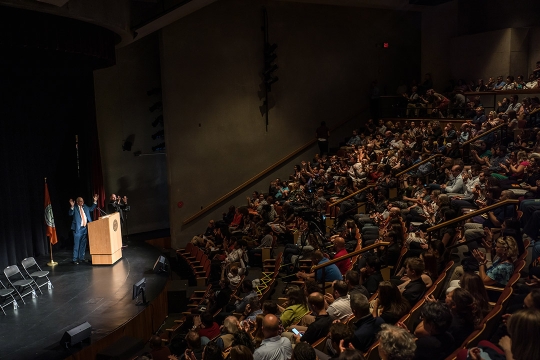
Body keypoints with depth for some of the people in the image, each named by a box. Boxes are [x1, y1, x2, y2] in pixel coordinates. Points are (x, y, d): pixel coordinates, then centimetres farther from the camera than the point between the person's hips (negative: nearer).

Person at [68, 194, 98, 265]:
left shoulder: (85, 207, 12)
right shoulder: (75, 208, -6)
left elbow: (91, 209, 24)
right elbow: (70, 214, -21)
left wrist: (95, 201, 14)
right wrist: (72, 206, -37)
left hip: (85, 228, 6)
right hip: (78, 228, -6)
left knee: (83, 244, 13)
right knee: (76, 245, -3)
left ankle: (81, 258, 23)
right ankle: (75, 259, 2)